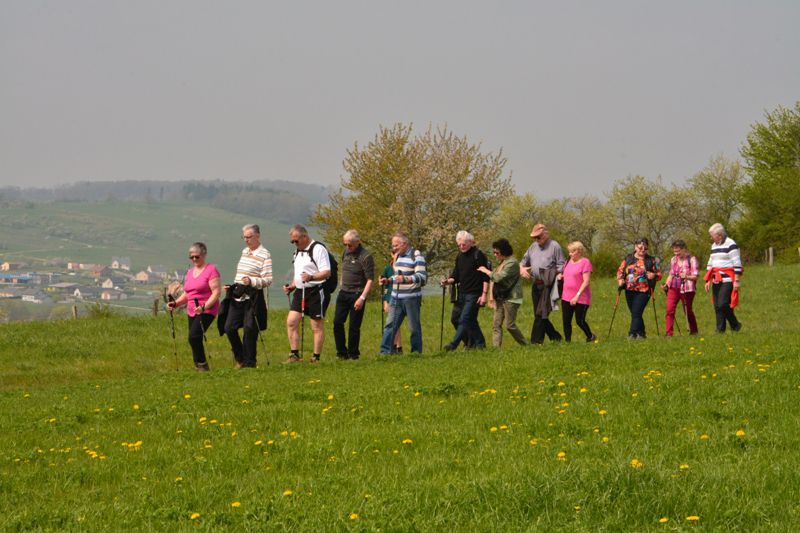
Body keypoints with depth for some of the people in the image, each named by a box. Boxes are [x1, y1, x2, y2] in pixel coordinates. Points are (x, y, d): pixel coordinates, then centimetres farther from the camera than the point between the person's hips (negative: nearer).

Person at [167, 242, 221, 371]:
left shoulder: (211, 270, -7)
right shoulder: (190, 272, 17)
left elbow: (216, 292, -14)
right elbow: (186, 294, 23)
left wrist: (204, 307, -26)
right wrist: (176, 303, 5)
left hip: (207, 311, -8)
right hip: (192, 312, 8)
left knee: (194, 336, -22)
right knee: (194, 339, 5)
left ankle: (202, 364, -12)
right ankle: (199, 366, 12)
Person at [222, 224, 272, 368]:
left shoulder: (264, 255, -8)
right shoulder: (245, 251, 15)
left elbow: (268, 280, -13)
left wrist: (252, 282, -27)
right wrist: (232, 286, 16)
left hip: (253, 298, -7)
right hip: (237, 297, 7)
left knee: (249, 330, -5)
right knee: (229, 328, 2)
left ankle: (249, 362, 6)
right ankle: (240, 358, 16)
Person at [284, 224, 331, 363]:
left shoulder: (318, 249, -11)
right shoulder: (298, 251, 17)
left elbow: (327, 272, -18)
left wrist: (311, 277, -33)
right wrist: (291, 286, 12)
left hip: (316, 292, -8)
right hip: (300, 291, 8)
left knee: (317, 326, -1)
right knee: (291, 321, -2)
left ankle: (316, 358, 4)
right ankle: (295, 355, 4)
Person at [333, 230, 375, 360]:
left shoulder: (365, 257, -14)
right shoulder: (346, 252, 8)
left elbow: (370, 280, -16)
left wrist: (362, 298, -22)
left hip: (357, 294, -6)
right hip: (343, 293, 6)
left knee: (354, 326, -2)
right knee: (337, 323, 1)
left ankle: (353, 353, 10)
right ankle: (342, 352, 11)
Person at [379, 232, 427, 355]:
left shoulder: (416, 257, -9)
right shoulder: (398, 257, 16)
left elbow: (422, 277, -19)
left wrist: (405, 279, -33)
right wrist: (388, 280, 9)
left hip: (411, 298, -7)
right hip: (396, 298, 7)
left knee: (414, 327, 2)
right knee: (390, 324, -1)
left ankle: (416, 352, 12)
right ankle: (385, 351, -2)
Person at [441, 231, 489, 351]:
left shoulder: (478, 255, -8)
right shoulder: (460, 256, 15)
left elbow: (486, 277, -11)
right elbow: (456, 276, 16)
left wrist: (484, 294, -16)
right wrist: (448, 281, -5)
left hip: (474, 294, -8)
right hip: (463, 293, 8)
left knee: (464, 319, -13)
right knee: (471, 320, 11)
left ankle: (454, 344, -17)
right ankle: (480, 343, 19)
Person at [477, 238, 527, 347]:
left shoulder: (512, 263, -15)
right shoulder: (501, 262, 14)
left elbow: (498, 277, -23)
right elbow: (494, 280, 15)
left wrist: (486, 271, -9)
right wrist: (491, 296, 7)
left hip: (511, 298, -9)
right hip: (500, 298, 9)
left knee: (510, 325, -6)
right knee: (496, 324, 1)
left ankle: (524, 345, 9)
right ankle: (496, 347, -1)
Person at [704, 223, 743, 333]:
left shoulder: (730, 244, -9)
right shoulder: (714, 246, 18)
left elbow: (737, 263, -12)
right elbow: (710, 263, 24)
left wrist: (737, 281, -15)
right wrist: (708, 280, 19)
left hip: (727, 281, -8)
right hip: (716, 281, 8)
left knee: (723, 304, -16)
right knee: (717, 307, 4)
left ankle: (735, 325, 0)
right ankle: (720, 330, 8)